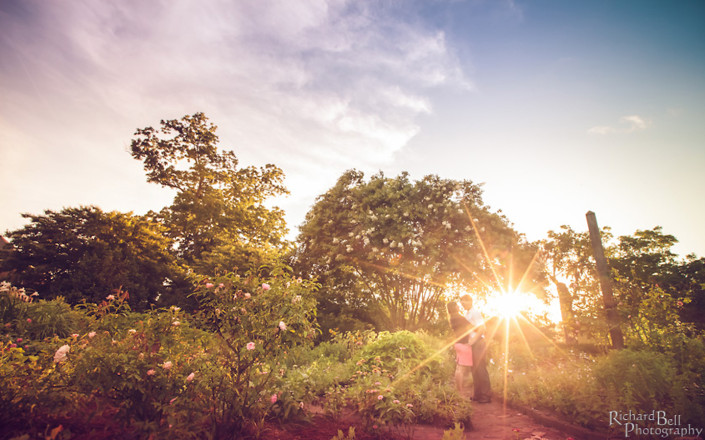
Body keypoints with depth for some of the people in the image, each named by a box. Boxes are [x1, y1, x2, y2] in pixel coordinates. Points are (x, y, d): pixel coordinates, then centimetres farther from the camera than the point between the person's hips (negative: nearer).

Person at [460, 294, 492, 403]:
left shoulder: (475, 312, -12)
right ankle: (477, 394, 20)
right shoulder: (466, 313, 16)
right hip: (472, 345, 9)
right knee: (475, 370, 12)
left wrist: (472, 341, -19)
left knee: (480, 369, -5)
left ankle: (485, 396, 3)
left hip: (478, 344, -9)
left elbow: (481, 329, -18)